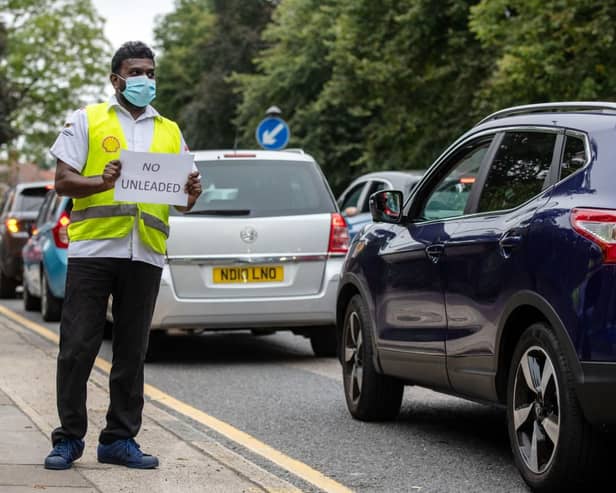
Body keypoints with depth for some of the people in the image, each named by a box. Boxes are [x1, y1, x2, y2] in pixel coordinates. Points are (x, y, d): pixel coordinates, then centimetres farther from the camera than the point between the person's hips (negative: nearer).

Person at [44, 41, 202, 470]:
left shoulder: (170, 132, 19)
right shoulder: (87, 120, 8)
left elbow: (183, 202, 17)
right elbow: (63, 181, -1)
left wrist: (191, 193, -7)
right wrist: (103, 182, -19)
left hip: (145, 253, 3)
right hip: (93, 247, -3)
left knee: (132, 353, 6)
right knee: (78, 347, -3)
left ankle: (120, 439, 12)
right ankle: (69, 438, 5)